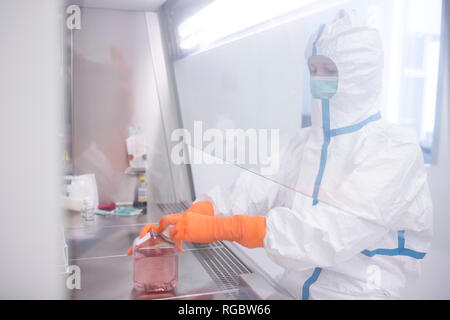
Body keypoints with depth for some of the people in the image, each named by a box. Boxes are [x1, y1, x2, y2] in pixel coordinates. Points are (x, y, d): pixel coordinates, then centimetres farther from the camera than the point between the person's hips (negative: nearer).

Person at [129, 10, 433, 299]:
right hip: (294, 287, 5)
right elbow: (258, 194, -4)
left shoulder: (397, 150, -13)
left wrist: (220, 227, -31)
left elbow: (334, 230, -25)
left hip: (358, 291, -4)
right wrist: (191, 218, -21)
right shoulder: (304, 142, 8)